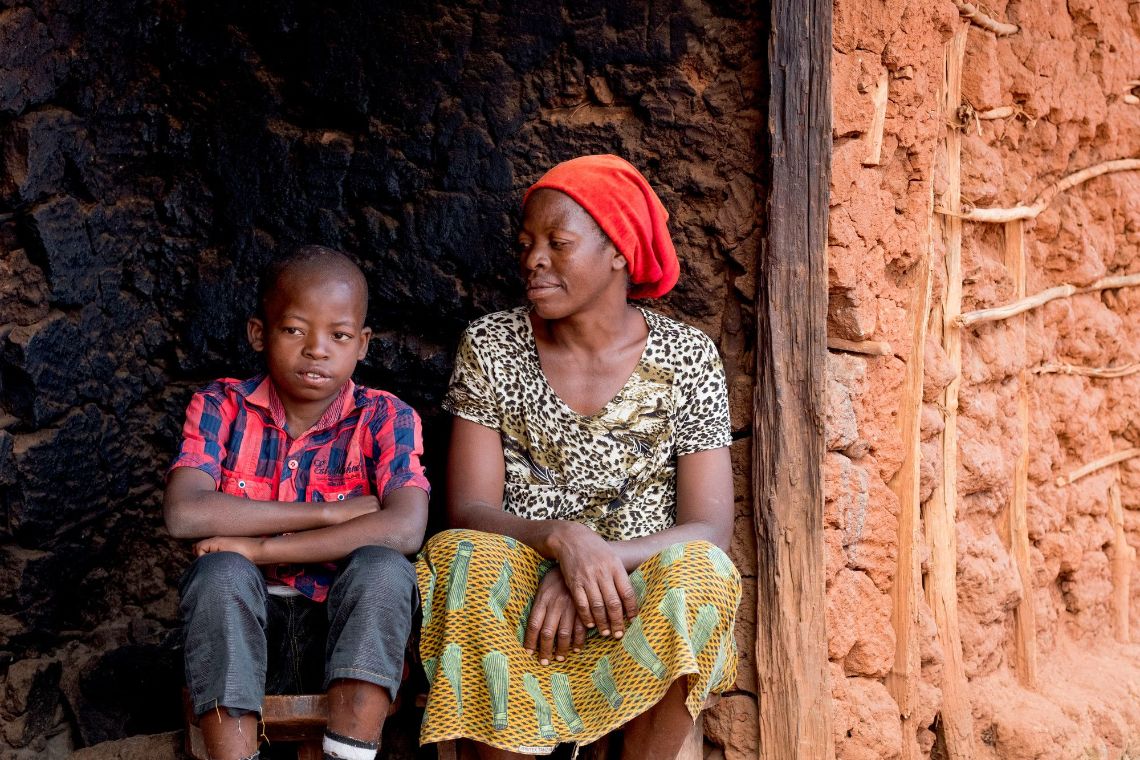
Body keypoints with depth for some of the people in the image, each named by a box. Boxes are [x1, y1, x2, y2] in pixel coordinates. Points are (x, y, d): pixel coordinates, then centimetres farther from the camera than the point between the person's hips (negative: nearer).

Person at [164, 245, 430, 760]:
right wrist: (330, 512, -20)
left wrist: (259, 549, -24)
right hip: (242, 630, 0)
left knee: (382, 567, -28)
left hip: (343, 630, 0)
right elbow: (184, 515, -21)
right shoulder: (222, 407, -2)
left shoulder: (384, 418, -5)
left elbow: (406, 528, -24)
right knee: (221, 573, -30)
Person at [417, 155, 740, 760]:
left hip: (638, 610, 0)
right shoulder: (490, 347, 3)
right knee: (463, 559, -31)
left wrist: (601, 564, -26)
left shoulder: (685, 358, 1)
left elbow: (710, 529, -7)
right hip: (513, 607, 0)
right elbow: (467, 511, -6)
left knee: (696, 572, -32)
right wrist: (562, 539, -28)